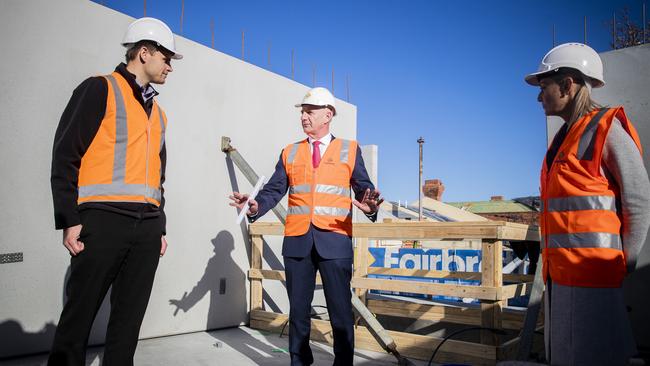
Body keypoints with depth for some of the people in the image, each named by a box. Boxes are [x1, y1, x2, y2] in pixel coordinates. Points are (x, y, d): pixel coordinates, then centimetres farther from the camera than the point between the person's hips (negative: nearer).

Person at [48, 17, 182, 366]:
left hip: (147, 225, 7)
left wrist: (160, 226, 18)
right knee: (79, 315, 0)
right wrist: (69, 219, -13)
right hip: (103, 220, -6)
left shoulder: (157, 112, 21)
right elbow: (65, 155, -7)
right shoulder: (100, 89, 1)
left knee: (129, 317, 10)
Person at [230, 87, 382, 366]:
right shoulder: (290, 153, 15)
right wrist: (256, 205, -13)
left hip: (334, 239, -2)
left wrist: (370, 206, -19)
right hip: (297, 240, 3)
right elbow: (274, 190, 7)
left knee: (340, 311, 2)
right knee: (298, 309, 11)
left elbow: (364, 188, 3)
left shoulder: (349, 150, 9)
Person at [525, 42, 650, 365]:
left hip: (591, 276, -9)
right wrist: (552, 264, 14)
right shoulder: (564, 137, 17)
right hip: (559, 273, 9)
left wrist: (622, 263, -6)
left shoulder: (606, 129, -8)